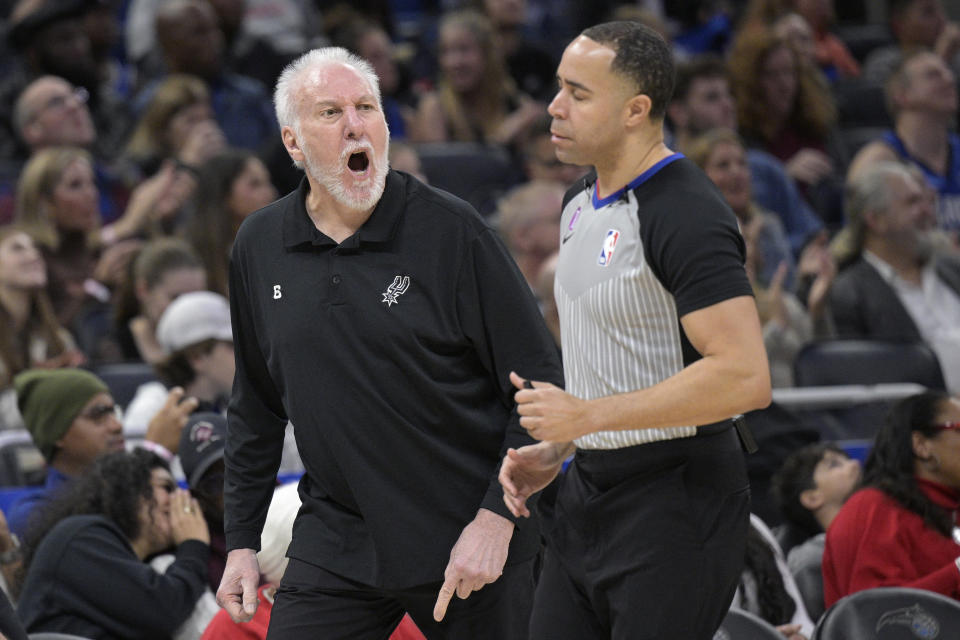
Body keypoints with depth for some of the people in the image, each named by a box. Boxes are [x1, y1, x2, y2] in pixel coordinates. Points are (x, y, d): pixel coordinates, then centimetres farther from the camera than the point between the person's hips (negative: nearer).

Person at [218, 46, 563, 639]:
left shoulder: (452, 231, -9)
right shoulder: (259, 247, 5)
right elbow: (256, 408, 17)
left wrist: (497, 518, -14)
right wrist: (241, 542, 13)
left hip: (471, 541, -3)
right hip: (335, 541, 3)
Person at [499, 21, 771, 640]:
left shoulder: (686, 216, -18)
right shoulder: (582, 203, 13)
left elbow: (744, 376, -27)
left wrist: (587, 415, -22)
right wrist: (554, 450, 10)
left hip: (675, 501, -9)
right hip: (589, 493, 9)